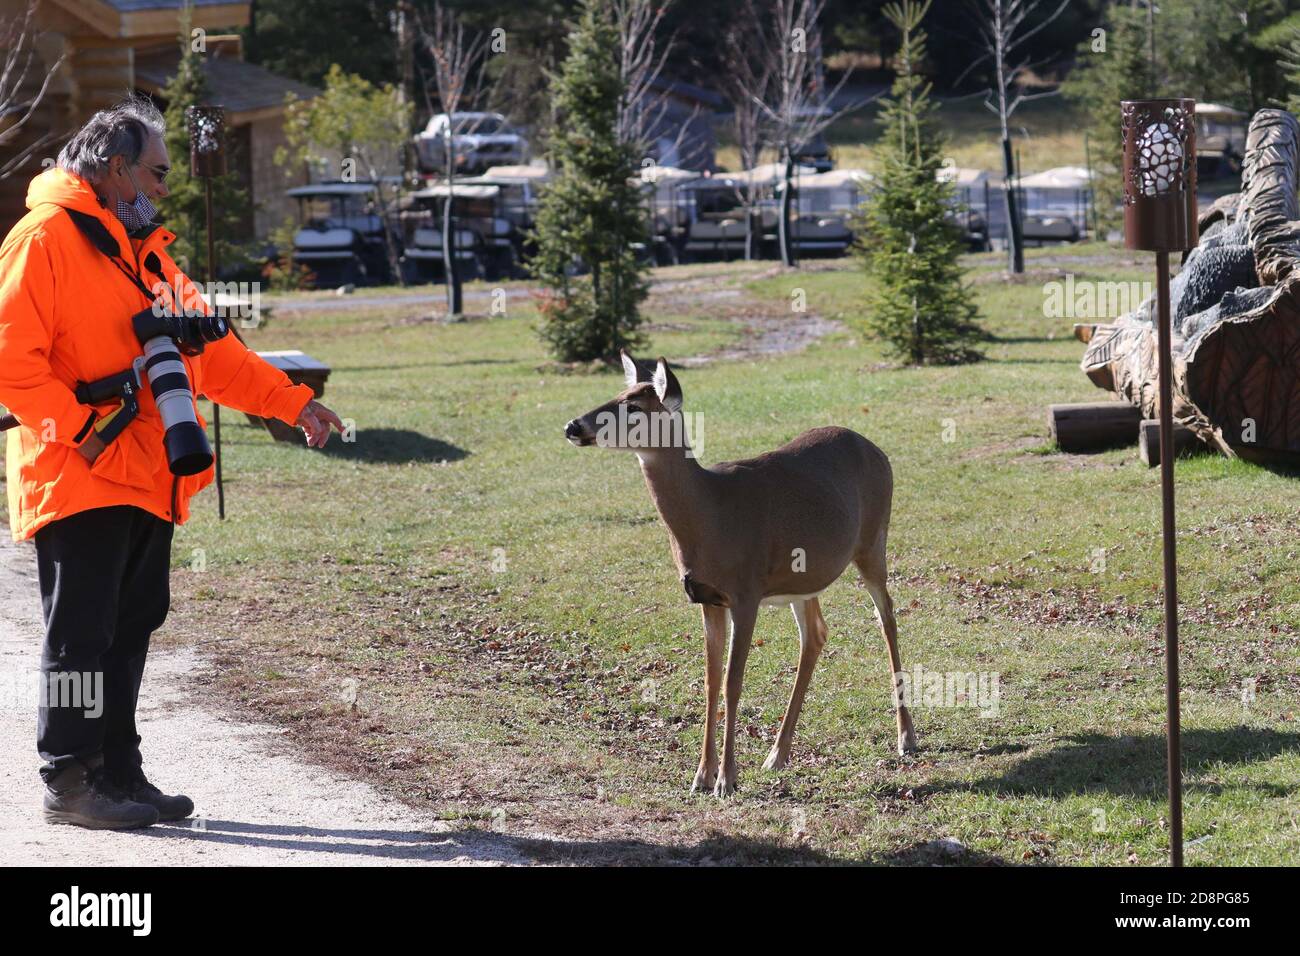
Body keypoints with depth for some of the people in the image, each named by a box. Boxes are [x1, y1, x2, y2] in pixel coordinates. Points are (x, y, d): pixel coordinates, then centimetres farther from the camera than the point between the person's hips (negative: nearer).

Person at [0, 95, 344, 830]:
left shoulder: (145, 250, 20)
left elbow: (209, 351, 21)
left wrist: (293, 403, 14)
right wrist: (80, 427, -20)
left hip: (144, 482, 9)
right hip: (78, 479, -9)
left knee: (131, 627, 12)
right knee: (81, 631, -5)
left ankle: (117, 771, 20)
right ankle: (69, 782, 1)